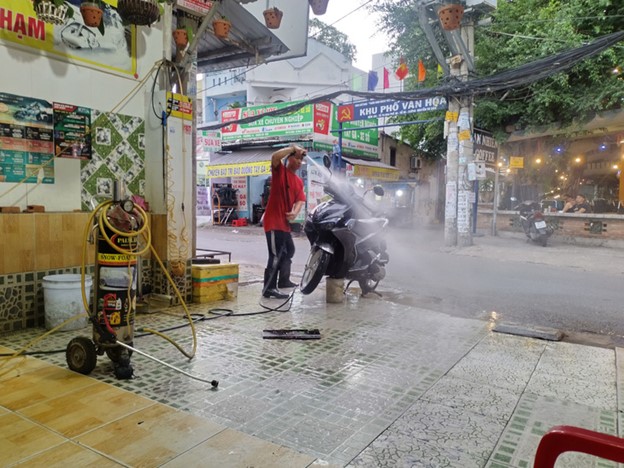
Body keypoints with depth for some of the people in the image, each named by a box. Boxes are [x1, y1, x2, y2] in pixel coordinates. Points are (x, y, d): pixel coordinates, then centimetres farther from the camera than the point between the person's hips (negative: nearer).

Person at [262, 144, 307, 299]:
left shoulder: (299, 181, 16)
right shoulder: (280, 171, -3)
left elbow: (300, 199, 3)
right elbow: (275, 156, -24)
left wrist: (295, 212, -16)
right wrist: (293, 148, -18)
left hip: (285, 223, 9)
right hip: (273, 221, -9)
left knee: (289, 250, 24)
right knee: (276, 255, -11)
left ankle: (283, 280, 40)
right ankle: (269, 288, -6)